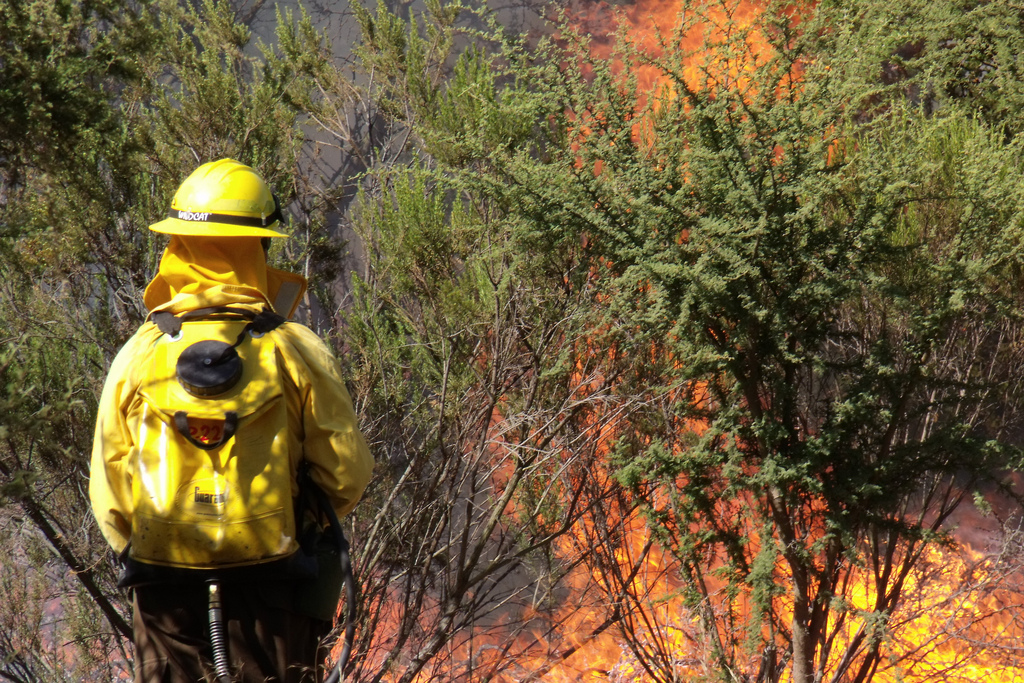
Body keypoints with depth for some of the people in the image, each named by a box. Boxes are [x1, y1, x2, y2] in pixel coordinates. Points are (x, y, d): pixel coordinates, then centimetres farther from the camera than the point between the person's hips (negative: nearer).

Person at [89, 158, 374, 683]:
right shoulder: (293, 350, -8)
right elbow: (347, 473, -4)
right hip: (269, 581, -1)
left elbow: (107, 487, 0)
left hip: (166, 585, 1)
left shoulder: (138, 354, -4)